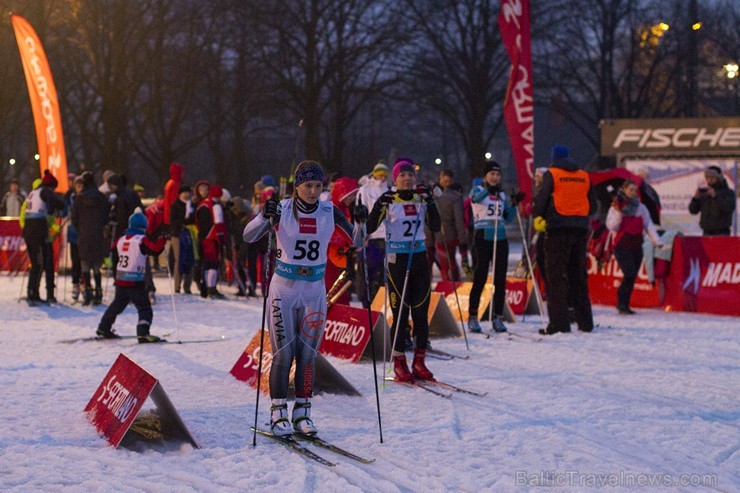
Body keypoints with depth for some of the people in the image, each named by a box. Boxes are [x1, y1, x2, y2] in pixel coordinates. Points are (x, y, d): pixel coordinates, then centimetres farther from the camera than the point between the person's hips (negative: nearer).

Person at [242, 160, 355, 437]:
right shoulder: (281, 210, -8)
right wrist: (264, 217, -35)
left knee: (307, 354, 4)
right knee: (283, 354, -4)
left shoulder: (329, 213, 0)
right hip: (284, 288, -2)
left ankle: (302, 413, 12)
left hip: (315, 290, 3)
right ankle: (278, 414, 4)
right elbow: (248, 237, -17)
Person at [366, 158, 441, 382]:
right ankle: (399, 363, 5)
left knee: (421, 313, 3)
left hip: (419, 258, 4)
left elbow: (435, 227, -2)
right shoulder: (388, 201, -3)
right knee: (400, 314, -4)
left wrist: (430, 202, -11)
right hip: (397, 260, -3)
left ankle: (419, 362, 11)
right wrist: (379, 207, -25)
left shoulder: (422, 198, 7)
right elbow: (370, 227, -11)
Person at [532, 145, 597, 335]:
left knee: (557, 276, -4)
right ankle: (585, 322, 14)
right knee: (579, 276, 12)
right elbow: (593, 206, 15)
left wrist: (537, 216, 11)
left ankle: (559, 323, -11)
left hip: (558, 229, -5)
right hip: (580, 229, 5)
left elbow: (541, 199, -7)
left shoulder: (551, 174, -2)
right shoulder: (584, 176, 12)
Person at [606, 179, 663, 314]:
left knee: (632, 277, 4)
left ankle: (624, 305, 14)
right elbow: (612, 227, -8)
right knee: (630, 274, -17)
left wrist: (657, 241, -4)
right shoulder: (616, 207, -1)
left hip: (636, 246, 4)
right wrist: (618, 213, -18)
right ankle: (622, 303, -6)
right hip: (622, 246, -4)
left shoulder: (641, 207, 10)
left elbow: (649, 225, 7)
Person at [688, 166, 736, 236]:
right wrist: (696, 198, -10)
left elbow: (729, 208, -16)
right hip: (707, 233, 4)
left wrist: (715, 196, -23)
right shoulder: (704, 193, 12)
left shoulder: (728, 192, 1)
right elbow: (693, 210, 8)